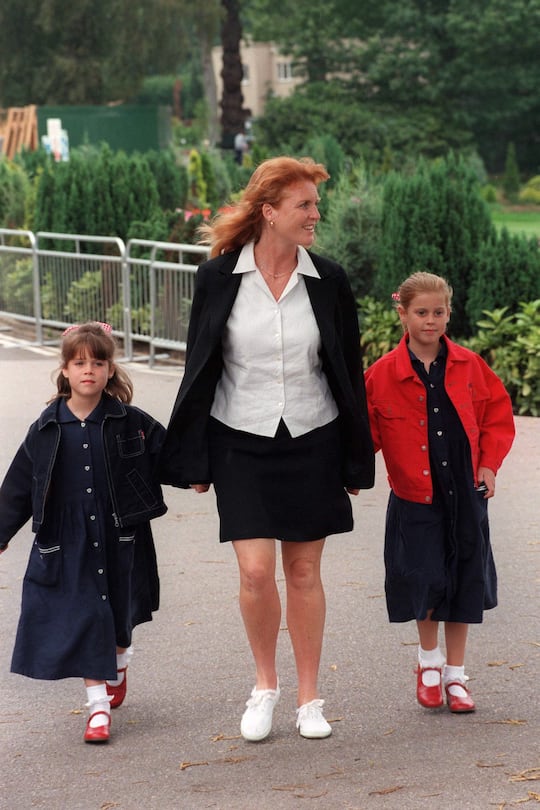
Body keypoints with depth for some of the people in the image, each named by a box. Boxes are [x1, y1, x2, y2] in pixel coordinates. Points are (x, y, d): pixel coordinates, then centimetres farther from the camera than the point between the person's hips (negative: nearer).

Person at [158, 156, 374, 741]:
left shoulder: (328, 281, -1)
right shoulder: (219, 277, -5)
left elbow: (349, 374, 5)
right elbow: (199, 369, 2)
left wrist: (356, 462, 6)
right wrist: (195, 462, 1)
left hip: (312, 443, 1)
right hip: (242, 444, -1)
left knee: (304, 572, 7)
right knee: (255, 572, -7)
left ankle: (308, 699, 18)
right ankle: (264, 686, 16)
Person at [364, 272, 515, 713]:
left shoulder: (469, 367, 1)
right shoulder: (382, 375, -5)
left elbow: (498, 413, 10)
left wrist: (489, 464, 2)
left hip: (465, 494, 2)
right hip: (415, 498, -2)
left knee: (463, 582, 7)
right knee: (425, 580, -6)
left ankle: (455, 674, 21)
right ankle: (429, 658, 22)